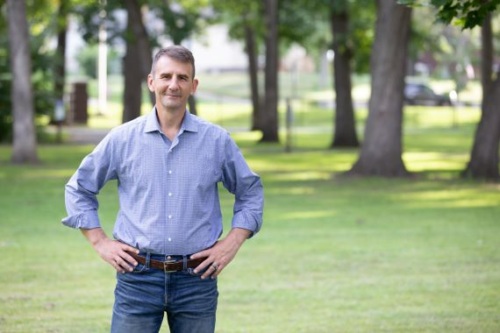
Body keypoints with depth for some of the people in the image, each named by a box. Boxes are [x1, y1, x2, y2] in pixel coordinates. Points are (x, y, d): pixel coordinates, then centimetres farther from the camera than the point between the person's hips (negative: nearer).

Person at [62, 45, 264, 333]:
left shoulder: (217, 141, 3)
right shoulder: (122, 139, 2)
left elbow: (251, 193, 13)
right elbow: (78, 189, 11)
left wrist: (232, 244, 2)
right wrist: (101, 243, 3)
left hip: (196, 279, 1)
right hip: (138, 277, -1)